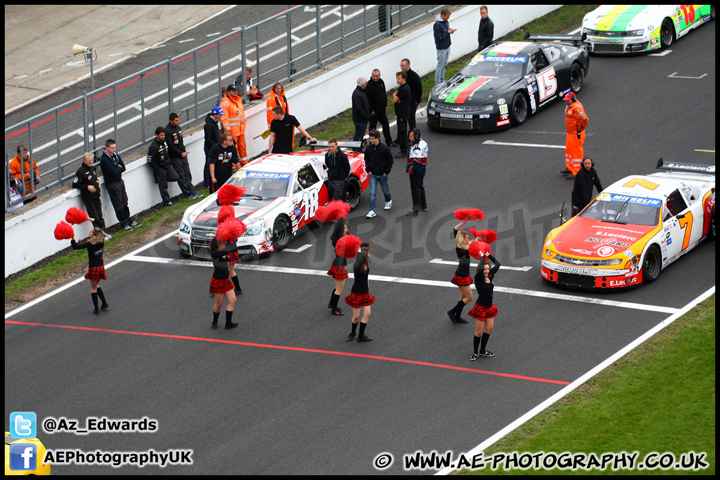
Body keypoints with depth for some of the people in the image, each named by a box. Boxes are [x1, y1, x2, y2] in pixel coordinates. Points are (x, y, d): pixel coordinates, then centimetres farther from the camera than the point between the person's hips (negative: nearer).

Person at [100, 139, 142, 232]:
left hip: (120, 181, 7)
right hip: (112, 184, -7)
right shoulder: (104, 159, -19)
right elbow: (113, 172, -24)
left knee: (124, 203, 16)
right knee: (119, 206, 2)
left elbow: (123, 168, 1)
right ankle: (124, 223, 13)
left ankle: (130, 221, 28)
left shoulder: (115, 155, 5)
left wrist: (117, 169, -16)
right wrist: (119, 168, -6)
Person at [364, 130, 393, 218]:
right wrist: (368, 170, 1)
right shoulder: (368, 148, -3)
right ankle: (372, 211, -7)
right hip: (372, 174, 1)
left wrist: (386, 172, -6)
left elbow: (390, 161, -2)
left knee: (385, 190, 17)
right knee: (372, 193, -8)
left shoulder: (385, 148, -12)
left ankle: (388, 201, 49)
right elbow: (366, 160, 12)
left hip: (382, 175, -1)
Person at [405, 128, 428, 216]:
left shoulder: (418, 147, -23)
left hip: (416, 172, -11)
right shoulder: (422, 143, 11)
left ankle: (416, 209, -1)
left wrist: (411, 169, -19)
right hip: (421, 170, 11)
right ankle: (423, 206, 31)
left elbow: (417, 160, -26)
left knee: (415, 189, -4)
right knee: (420, 187, 20)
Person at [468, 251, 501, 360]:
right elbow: (480, 270, -37)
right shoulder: (478, 279, -17)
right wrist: (482, 257, -22)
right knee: (479, 332, 2)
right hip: (480, 308, -7)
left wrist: (488, 255, 3)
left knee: (489, 330, 13)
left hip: (489, 307, 7)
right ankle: (475, 353, 18)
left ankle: (482, 351, 29)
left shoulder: (489, 277, 1)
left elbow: (497, 264, 7)